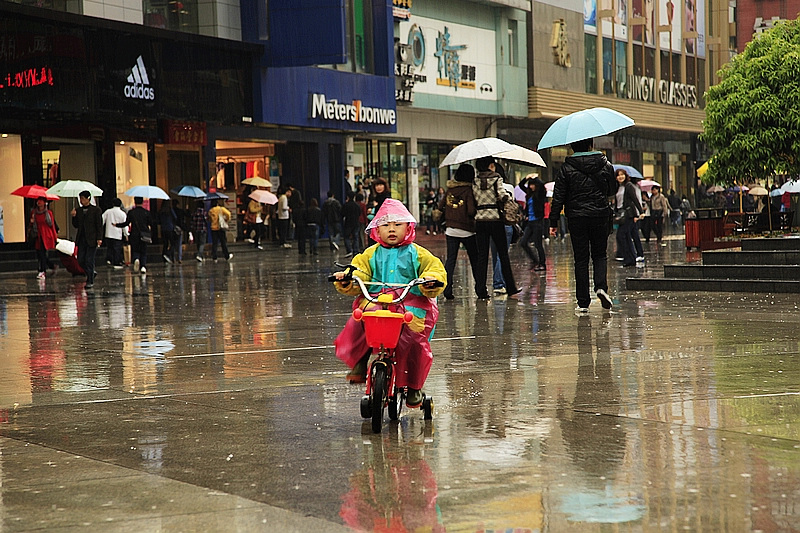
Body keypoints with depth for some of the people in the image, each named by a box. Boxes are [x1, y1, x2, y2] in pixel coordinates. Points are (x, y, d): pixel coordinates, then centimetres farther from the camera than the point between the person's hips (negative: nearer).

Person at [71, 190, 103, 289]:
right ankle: (91, 273, 26)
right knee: (80, 260, 3)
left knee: (89, 260, -5)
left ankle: (90, 281, 3)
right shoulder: (78, 210, 11)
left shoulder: (96, 210, -3)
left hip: (91, 239, -5)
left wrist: (99, 238, -12)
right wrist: (74, 217, -5)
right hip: (81, 239, 5)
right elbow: (76, 225, 13)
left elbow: (99, 225, -5)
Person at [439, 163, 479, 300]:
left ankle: (447, 289, -5)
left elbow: (441, 206, 7)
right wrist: (477, 212, 2)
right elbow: (471, 211, -19)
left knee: (450, 259, 4)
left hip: (451, 230, 4)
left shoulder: (449, 189, 3)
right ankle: (480, 289, 14)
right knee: (474, 259, 9)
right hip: (466, 231, -4)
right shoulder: (469, 190, -12)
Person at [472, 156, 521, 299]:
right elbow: (502, 195, -15)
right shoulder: (497, 179, -3)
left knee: (482, 256, 4)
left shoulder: (475, 181, 7)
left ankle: (481, 291, 0)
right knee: (503, 255, 7)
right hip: (495, 219, -3)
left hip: (480, 221, 3)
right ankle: (511, 288, 12)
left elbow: (474, 201, 3)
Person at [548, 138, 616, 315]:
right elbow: (611, 191, 14)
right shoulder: (606, 165, 2)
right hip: (600, 216, 1)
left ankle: (583, 303, 1)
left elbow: (558, 197, -5)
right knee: (599, 254, 16)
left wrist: (553, 222, -2)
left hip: (576, 217, -1)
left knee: (581, 259, 3)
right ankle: (601, 286, -10)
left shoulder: (566, 168, -4)